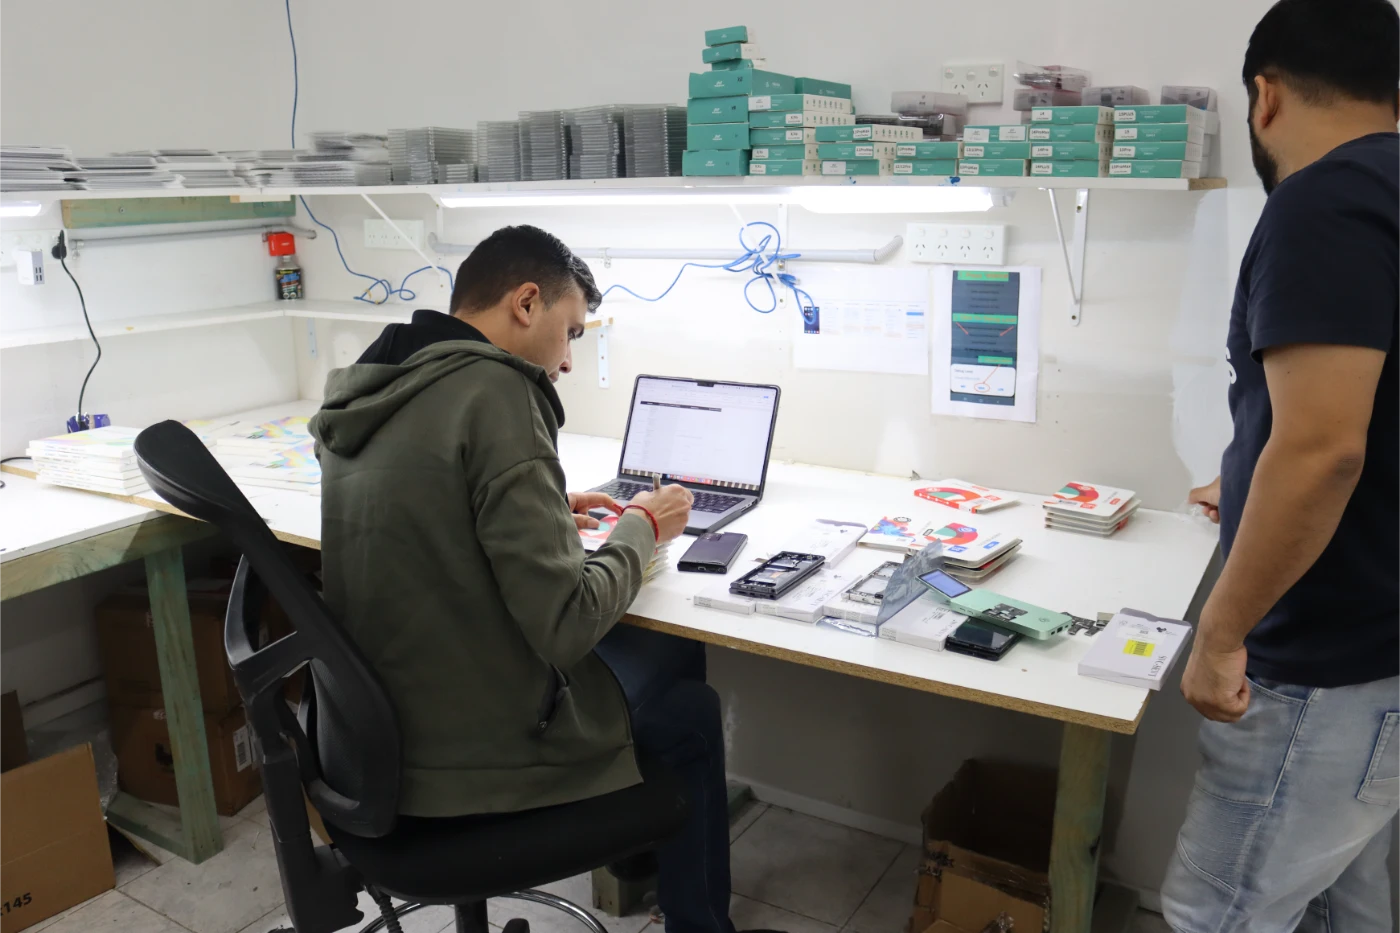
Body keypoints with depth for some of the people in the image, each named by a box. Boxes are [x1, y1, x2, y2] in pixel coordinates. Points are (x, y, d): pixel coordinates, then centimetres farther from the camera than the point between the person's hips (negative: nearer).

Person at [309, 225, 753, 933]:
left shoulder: (369, 386, 2)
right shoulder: (494, 392, -24)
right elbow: (565, 625, -25)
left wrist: (548, 513, 12)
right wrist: (641, 529, -8)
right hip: (474, 755, -8)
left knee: (671, 653, 24)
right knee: (692, 711, 18)